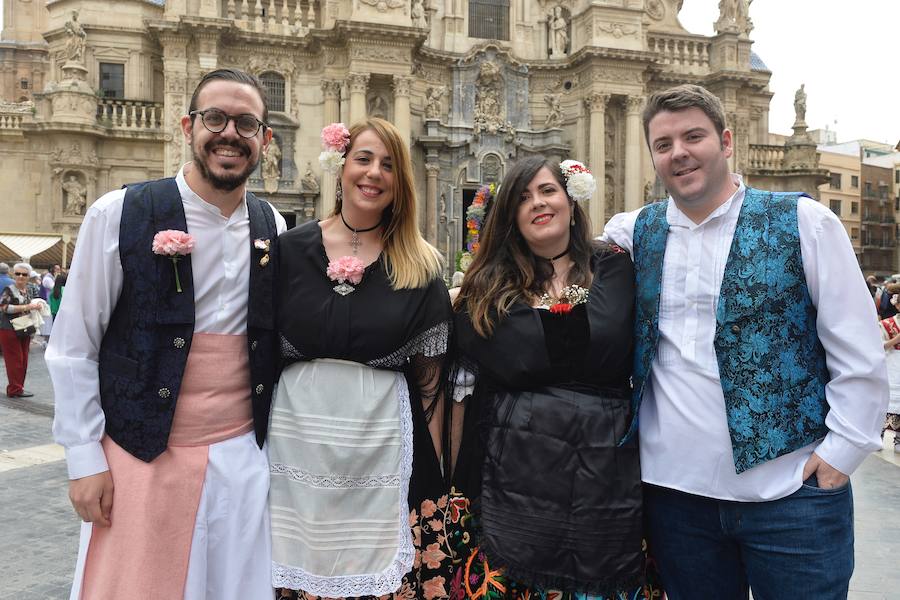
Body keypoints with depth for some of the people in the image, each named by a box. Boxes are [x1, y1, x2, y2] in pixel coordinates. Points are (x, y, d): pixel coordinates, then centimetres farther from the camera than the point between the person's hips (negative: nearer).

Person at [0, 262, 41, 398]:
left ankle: (18, 387, 17)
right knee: (15, 360, -6)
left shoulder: (29, 290, 11)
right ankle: (15, 389, 0)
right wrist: (26, 307, -22)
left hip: (25, 331, 7)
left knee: (23, 361, 9)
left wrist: (37, 306, 2)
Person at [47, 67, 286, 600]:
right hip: (141, 455, -3)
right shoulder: (120, 215, -7)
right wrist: (85, 458, -5)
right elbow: (73, 347, -4)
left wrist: (272, 440, 11)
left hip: (241, 455, 3)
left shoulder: (273, 228, 4)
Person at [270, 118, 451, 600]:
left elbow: (430, 377, 3)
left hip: (383, 446, 0)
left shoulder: (420, 266, 2)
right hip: (299, 439, 1)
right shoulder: (291, 248, 4)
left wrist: (434, 470, 2)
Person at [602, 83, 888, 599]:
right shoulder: (636, 232, 7)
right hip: (675, 491, 3)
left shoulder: (803, 222, -3)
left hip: (791, 494, -2)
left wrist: (842, 451, -7)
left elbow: (859, 355, -2)